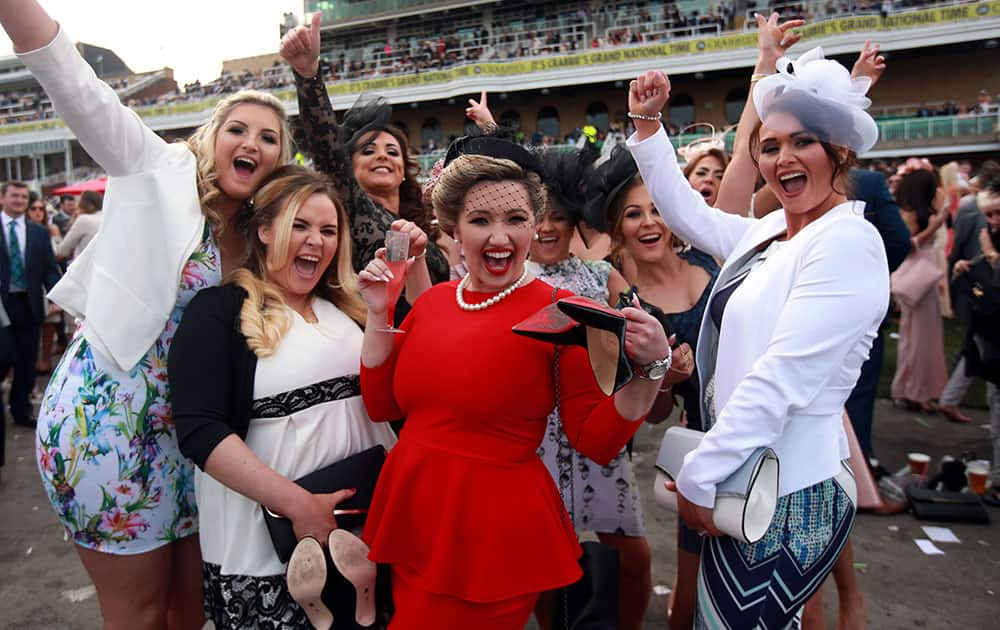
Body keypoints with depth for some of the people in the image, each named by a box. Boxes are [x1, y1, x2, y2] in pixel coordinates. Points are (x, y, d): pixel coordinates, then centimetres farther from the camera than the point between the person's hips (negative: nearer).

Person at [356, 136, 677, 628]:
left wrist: (650, 367, -27)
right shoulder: (432, 301, 3)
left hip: (495, 530, -6)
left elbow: (597, 443, -13)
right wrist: (378, 314, -1)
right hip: (410, 512, 6)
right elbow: (381, 404, 6)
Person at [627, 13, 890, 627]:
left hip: (791, 497, -8)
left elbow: (779, 380, -24)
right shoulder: (767, 231, 7)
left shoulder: (849, 242, -18)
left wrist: (697, 479, -19)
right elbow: (684, 209, 21)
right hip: (740, 482, 8)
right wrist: (648, 125, 16)